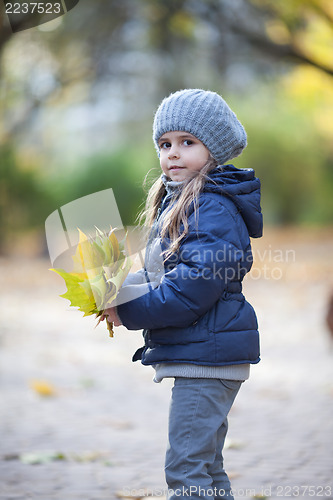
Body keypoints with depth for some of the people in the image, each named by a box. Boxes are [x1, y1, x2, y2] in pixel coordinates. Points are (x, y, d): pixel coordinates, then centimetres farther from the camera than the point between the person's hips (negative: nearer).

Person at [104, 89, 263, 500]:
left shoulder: (214, 210, -16)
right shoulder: (176, 203, 16)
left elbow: (194, 286, -24)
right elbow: (164, 276, 21)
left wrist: (130, 312, -17)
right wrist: (124, 289, 2)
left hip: (206, 355, -11)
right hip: (195, 354, 11)